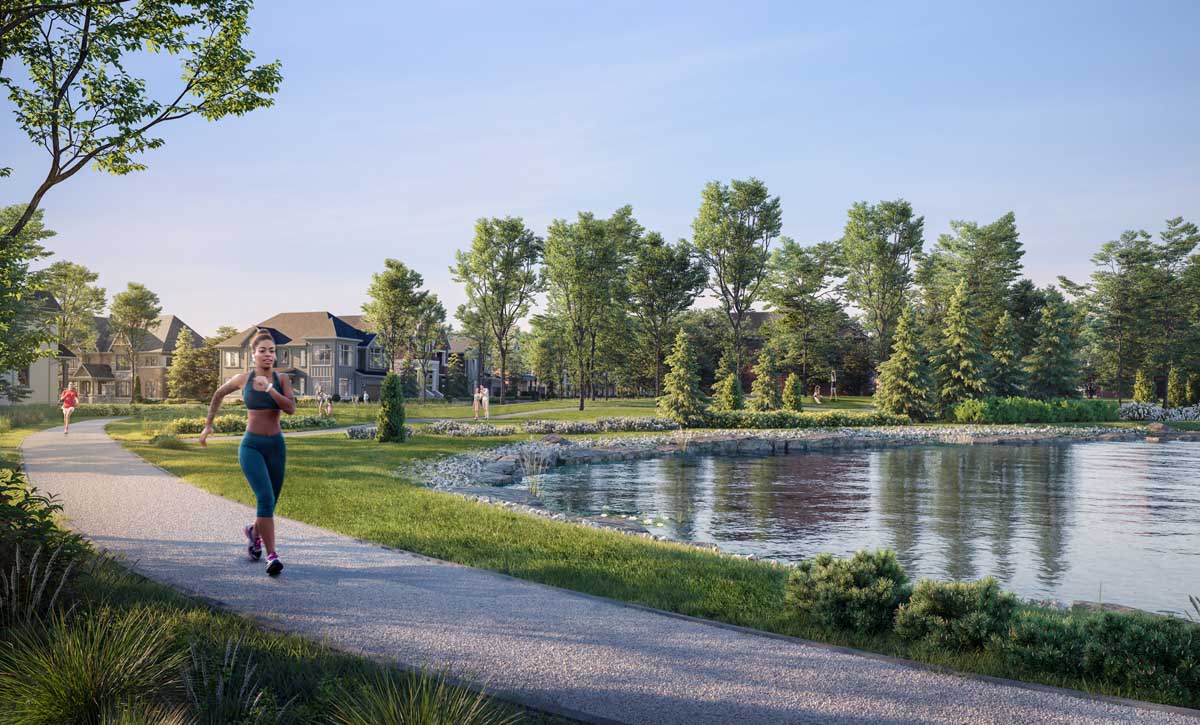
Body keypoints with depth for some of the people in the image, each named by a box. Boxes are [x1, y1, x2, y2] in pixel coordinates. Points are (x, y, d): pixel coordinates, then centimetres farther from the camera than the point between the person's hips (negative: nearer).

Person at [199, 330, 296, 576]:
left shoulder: (282, 379, 1)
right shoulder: (243, 379, 0)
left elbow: (291, 409, -14)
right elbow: (219, 394, 19)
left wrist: (269, 388, -22)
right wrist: (208, 425, 21)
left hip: (276, 445, 2)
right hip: (251, 446, -2)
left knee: (270, 503, 14)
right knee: (265, 498, -21)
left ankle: (253, 530, 48)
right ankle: (272, 556, -18)